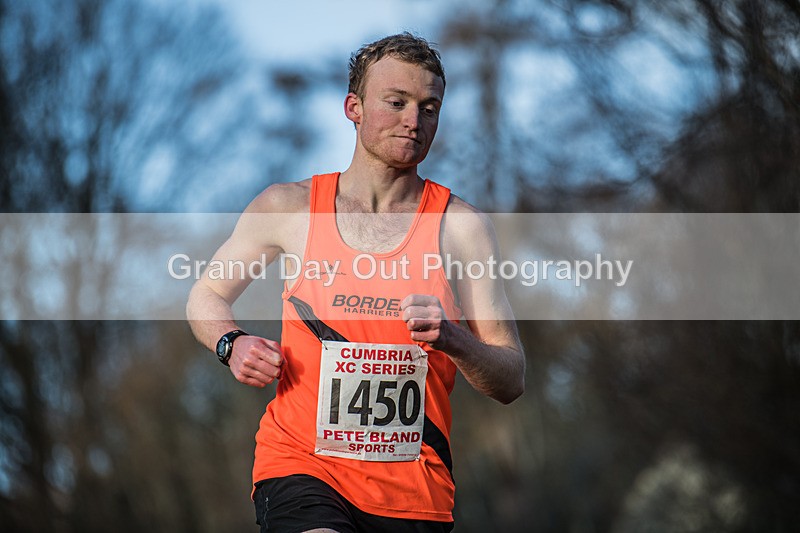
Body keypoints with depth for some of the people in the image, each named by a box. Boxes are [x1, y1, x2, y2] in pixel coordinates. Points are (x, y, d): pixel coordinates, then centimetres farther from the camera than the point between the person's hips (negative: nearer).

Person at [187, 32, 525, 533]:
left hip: (415, 491, 2)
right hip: (301, 466, -2)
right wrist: (232, 344, 0)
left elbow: (512, 382, 1)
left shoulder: (461, 225, 3)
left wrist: (452, 339, -19)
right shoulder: (288, 207, 4)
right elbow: (206, 296, 21)